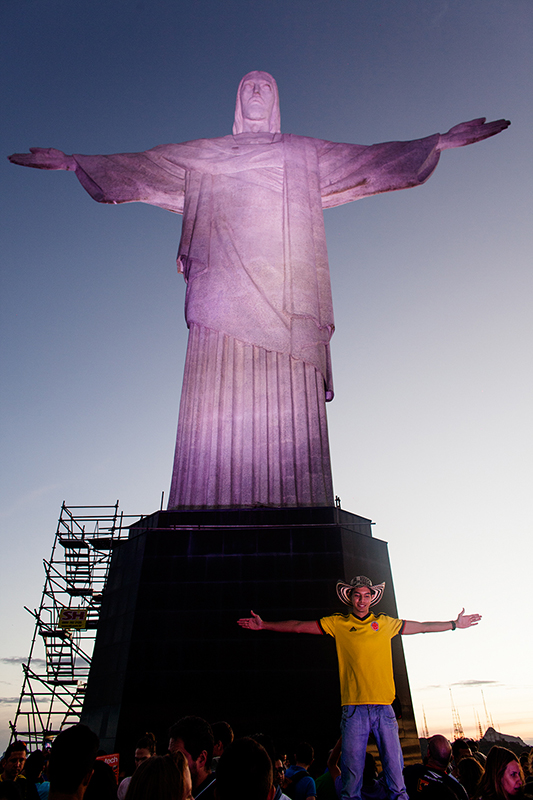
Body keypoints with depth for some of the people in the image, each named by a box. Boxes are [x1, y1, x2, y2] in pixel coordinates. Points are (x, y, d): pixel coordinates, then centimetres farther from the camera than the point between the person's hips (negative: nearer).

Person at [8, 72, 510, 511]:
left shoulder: (307, 154, 30)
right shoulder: (202, 155, 31)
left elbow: (370, 158, 28)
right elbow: (141, 165, 31)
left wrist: (442, 141, 24)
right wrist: (73, 161, 28)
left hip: (286, 285, 0)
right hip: (226, 283, 0)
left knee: (288, 400, -16)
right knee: (221, 396, -16)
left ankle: (294, 505, -19)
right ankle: (214, 503, -19)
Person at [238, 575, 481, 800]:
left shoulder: (385, 623, 9)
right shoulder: (338, 623, 4)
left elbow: (422, 627, 19)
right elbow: (299, 626, 5)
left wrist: (454, 624, 21)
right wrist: (264, 625, 1)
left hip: (383, 706, 2)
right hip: (354, 707, -1)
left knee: (394, 766, 5)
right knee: (352, 769, 1)